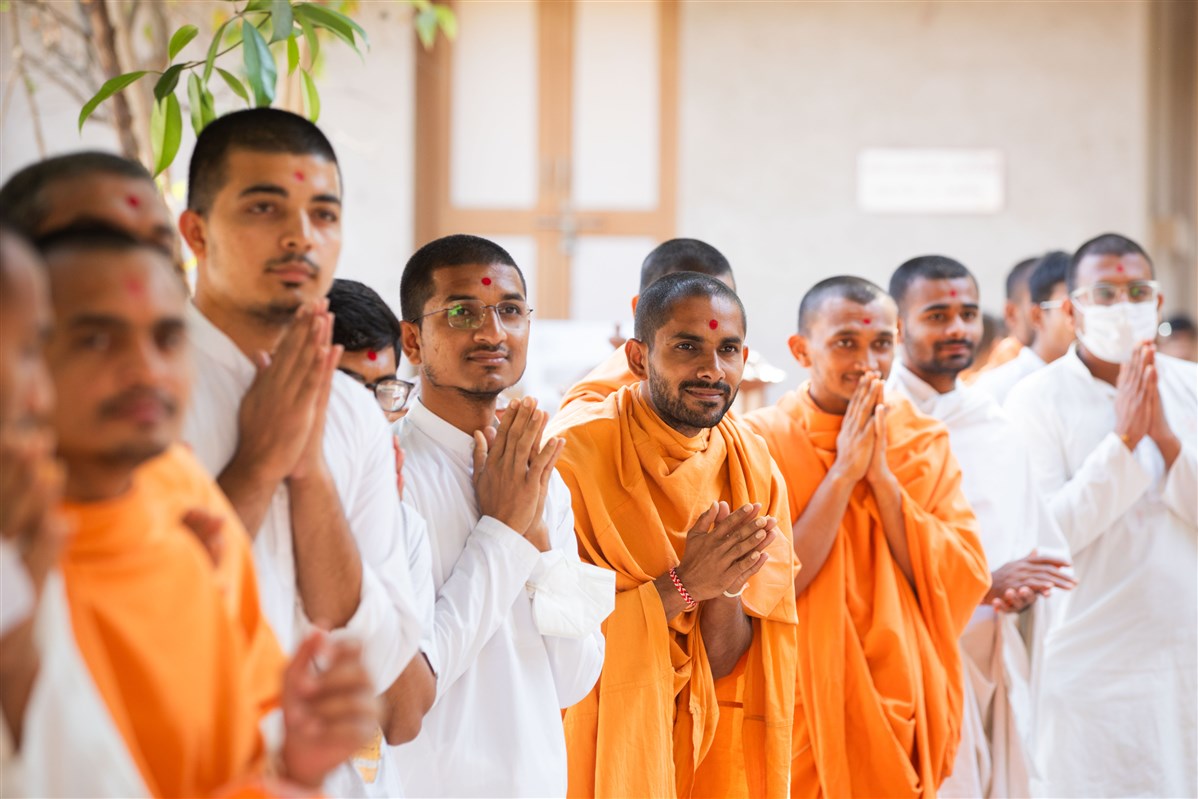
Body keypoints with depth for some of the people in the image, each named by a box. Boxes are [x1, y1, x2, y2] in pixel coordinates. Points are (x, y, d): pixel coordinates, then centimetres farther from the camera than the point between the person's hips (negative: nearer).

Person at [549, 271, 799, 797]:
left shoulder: (753, 470, -2)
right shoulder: (574, 454, -16)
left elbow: (722, 664, -3)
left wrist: (728, 587, -21)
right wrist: (681, 585, -23)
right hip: (595, 751, -4)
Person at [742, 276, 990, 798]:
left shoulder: (925, 443, 3)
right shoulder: (760, 440, -8)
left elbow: (964, 583, -6)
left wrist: (883, 476, -13)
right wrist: (843, 472, -17)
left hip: (902, 710, 3)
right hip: (800, 711, -3)